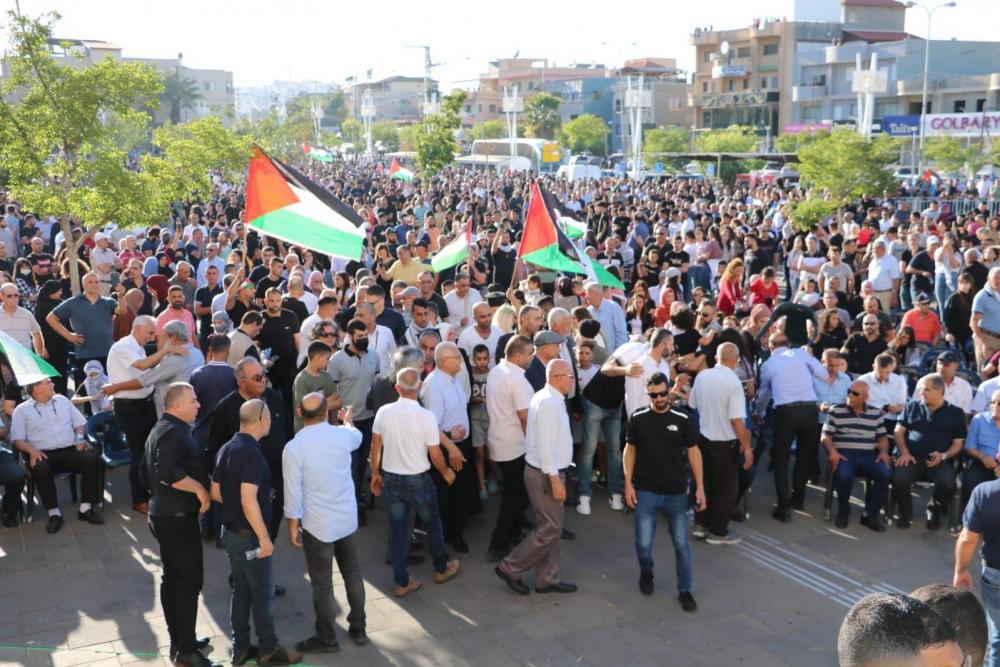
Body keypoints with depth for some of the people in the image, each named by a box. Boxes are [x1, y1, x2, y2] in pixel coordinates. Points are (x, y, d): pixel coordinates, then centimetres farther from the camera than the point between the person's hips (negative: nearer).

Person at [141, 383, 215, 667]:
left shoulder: (160, 429, 15)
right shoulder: (175, 431, -19)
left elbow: (148, 469, 23)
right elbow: (167, 471, -33)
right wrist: (199, 488, -24)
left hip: (163, 514, 11)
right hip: (178, 517, -11)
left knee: (172, 579, 15)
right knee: (190, 581, -5)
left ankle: (178, 641, 24)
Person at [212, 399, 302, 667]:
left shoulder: (226, 449, 5)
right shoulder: (252, 454, -23)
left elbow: (215, 493, 11)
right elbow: (248, 501, -29)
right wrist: (264, 538, -22)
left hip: (230, 531, 8)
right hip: (249, 536, -8)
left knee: (240, 591, 17)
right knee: (263, 594, 7)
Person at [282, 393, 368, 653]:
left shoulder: (293, 448, -17)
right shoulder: (343, 435, -5)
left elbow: (293, 492, -13)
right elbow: (357, 437, 22)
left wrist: (293, 525, 0)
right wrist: (348, 421, 44)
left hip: (318, 525, -4)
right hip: (347, 519, 4)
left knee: (322, 584, 8)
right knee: (353, 574, 18)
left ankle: (326, 638, 21)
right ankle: (358, 628, 31)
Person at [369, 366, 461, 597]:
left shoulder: (383, 412, -8)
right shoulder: (426, 416, -19)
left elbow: (375, 447, 2)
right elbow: (435, 455, -13)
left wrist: (375, 474, 16)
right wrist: (446, 472, 7)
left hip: (391, 479, 3)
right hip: (418, 480, -3)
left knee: (398, 531, 14)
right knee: (432, 524, 21)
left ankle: (402, 582, 21)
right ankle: (441, 568, 39)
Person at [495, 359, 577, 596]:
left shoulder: (546, 397, 10)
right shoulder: (550, 402, -22)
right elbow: (546, 445, -25)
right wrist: (555, 479, -23)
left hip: (543, 470, 10)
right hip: (545, 474, -10)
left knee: (549, 526, 15)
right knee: (550, 528, -2)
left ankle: (547, 579, 24)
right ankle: (510, 568, 7)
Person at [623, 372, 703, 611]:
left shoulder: (683, 420, -5)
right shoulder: (637, 418, -4)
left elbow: (693, 452, 1)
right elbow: (630, 450, 4)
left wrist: (700, 487, -2)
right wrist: (628, 484, -2)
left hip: (676, 493, 0)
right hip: (646, 492, 0)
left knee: (681, 544, 6)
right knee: (643, 544, 0)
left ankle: (684, 590, 21)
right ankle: (646, 573, 31)